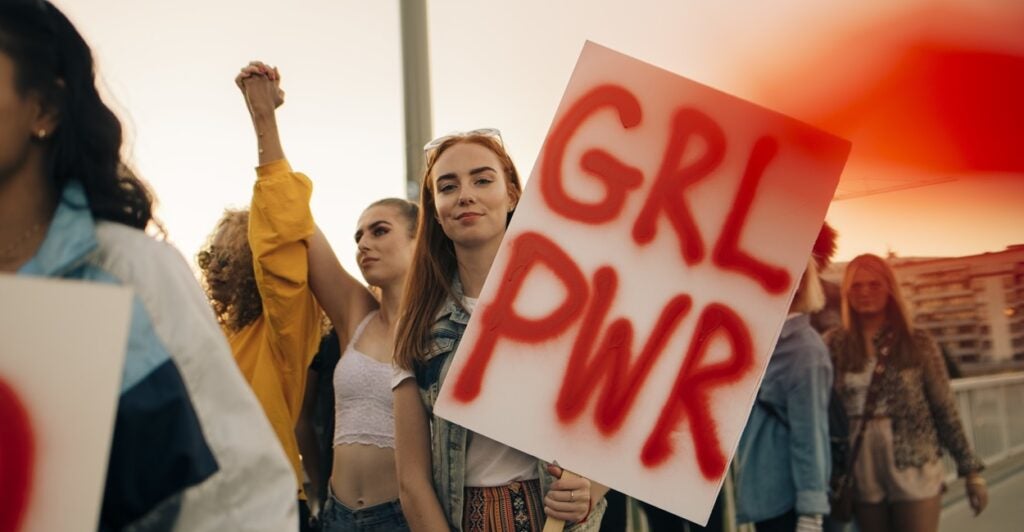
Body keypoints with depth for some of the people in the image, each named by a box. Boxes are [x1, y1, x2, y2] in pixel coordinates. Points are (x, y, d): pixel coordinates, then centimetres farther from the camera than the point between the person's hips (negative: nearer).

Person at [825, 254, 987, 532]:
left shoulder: (918, 343, 0)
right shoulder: (834, 345, 3)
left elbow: (946, 410, 2)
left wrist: (971, 470, 1)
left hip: (915, 473, -1)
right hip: (862, 478, 2)